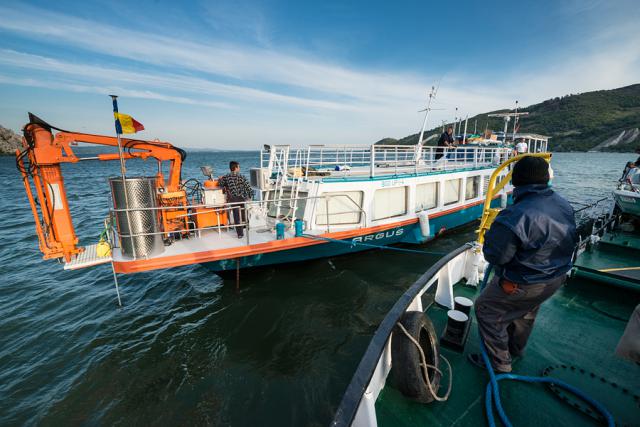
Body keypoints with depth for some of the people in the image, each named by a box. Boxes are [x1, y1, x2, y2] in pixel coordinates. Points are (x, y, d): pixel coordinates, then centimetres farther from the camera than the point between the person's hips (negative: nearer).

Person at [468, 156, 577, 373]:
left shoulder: (515, 216, -35)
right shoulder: (564, 204, -6)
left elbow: (495, 256, -28)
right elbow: (571, 240, 10)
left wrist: (490, 236, -10)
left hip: (525, 285, -8)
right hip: (558, 276, 9)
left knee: (486, 309, 9)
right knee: (526, 312, 29)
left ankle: (499, 362, 23)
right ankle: (516, 350, 53)